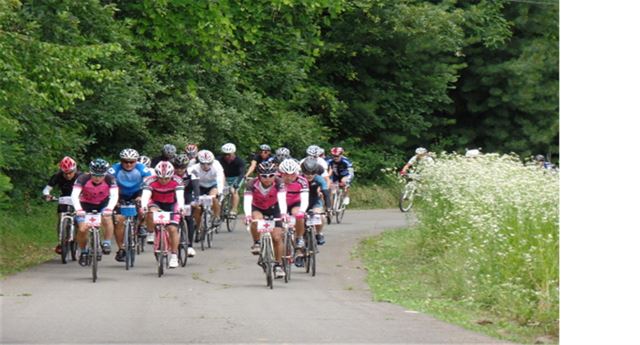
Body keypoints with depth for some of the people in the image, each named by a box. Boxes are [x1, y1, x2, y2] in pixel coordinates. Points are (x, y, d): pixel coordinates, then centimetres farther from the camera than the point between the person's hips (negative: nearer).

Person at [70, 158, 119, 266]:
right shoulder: (83, 179, -29)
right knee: (82, 229, -15)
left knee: (107, 218, -31)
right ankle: (83, 252, 10)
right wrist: (78, 209, -54)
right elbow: (74, 195, -37)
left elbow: (114, 196, -34)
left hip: (103, 204, 0)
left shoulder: (110, 179, -26)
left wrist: (109, 208, -53)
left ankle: (107, 243, -14)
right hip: (86, 204, 0)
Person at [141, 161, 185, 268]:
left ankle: (174, 256, -4)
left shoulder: (177, 181, -26)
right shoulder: (150, 181, -27)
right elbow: (146, 194, -40)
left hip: (171, 205, 0)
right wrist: (144, 205, -61)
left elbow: (180, 195, -40)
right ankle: (151, 233, -12)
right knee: (151, 213, -35)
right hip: (156, 203, 0)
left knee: (173, 229, -15)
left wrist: (181, 206, -60)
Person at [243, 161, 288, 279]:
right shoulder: (252, 185, -29)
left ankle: (277, 265, 5)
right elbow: (247, 201, -39)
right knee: (256, 219, -36)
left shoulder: (278, 183, -28)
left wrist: (283, 213, -59)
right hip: (257, 209, -1)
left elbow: (282, 199, -40)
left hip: (273, 209, 1)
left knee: (277, 237, -10)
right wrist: (247, 215, -58)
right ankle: (256, 244, -14)